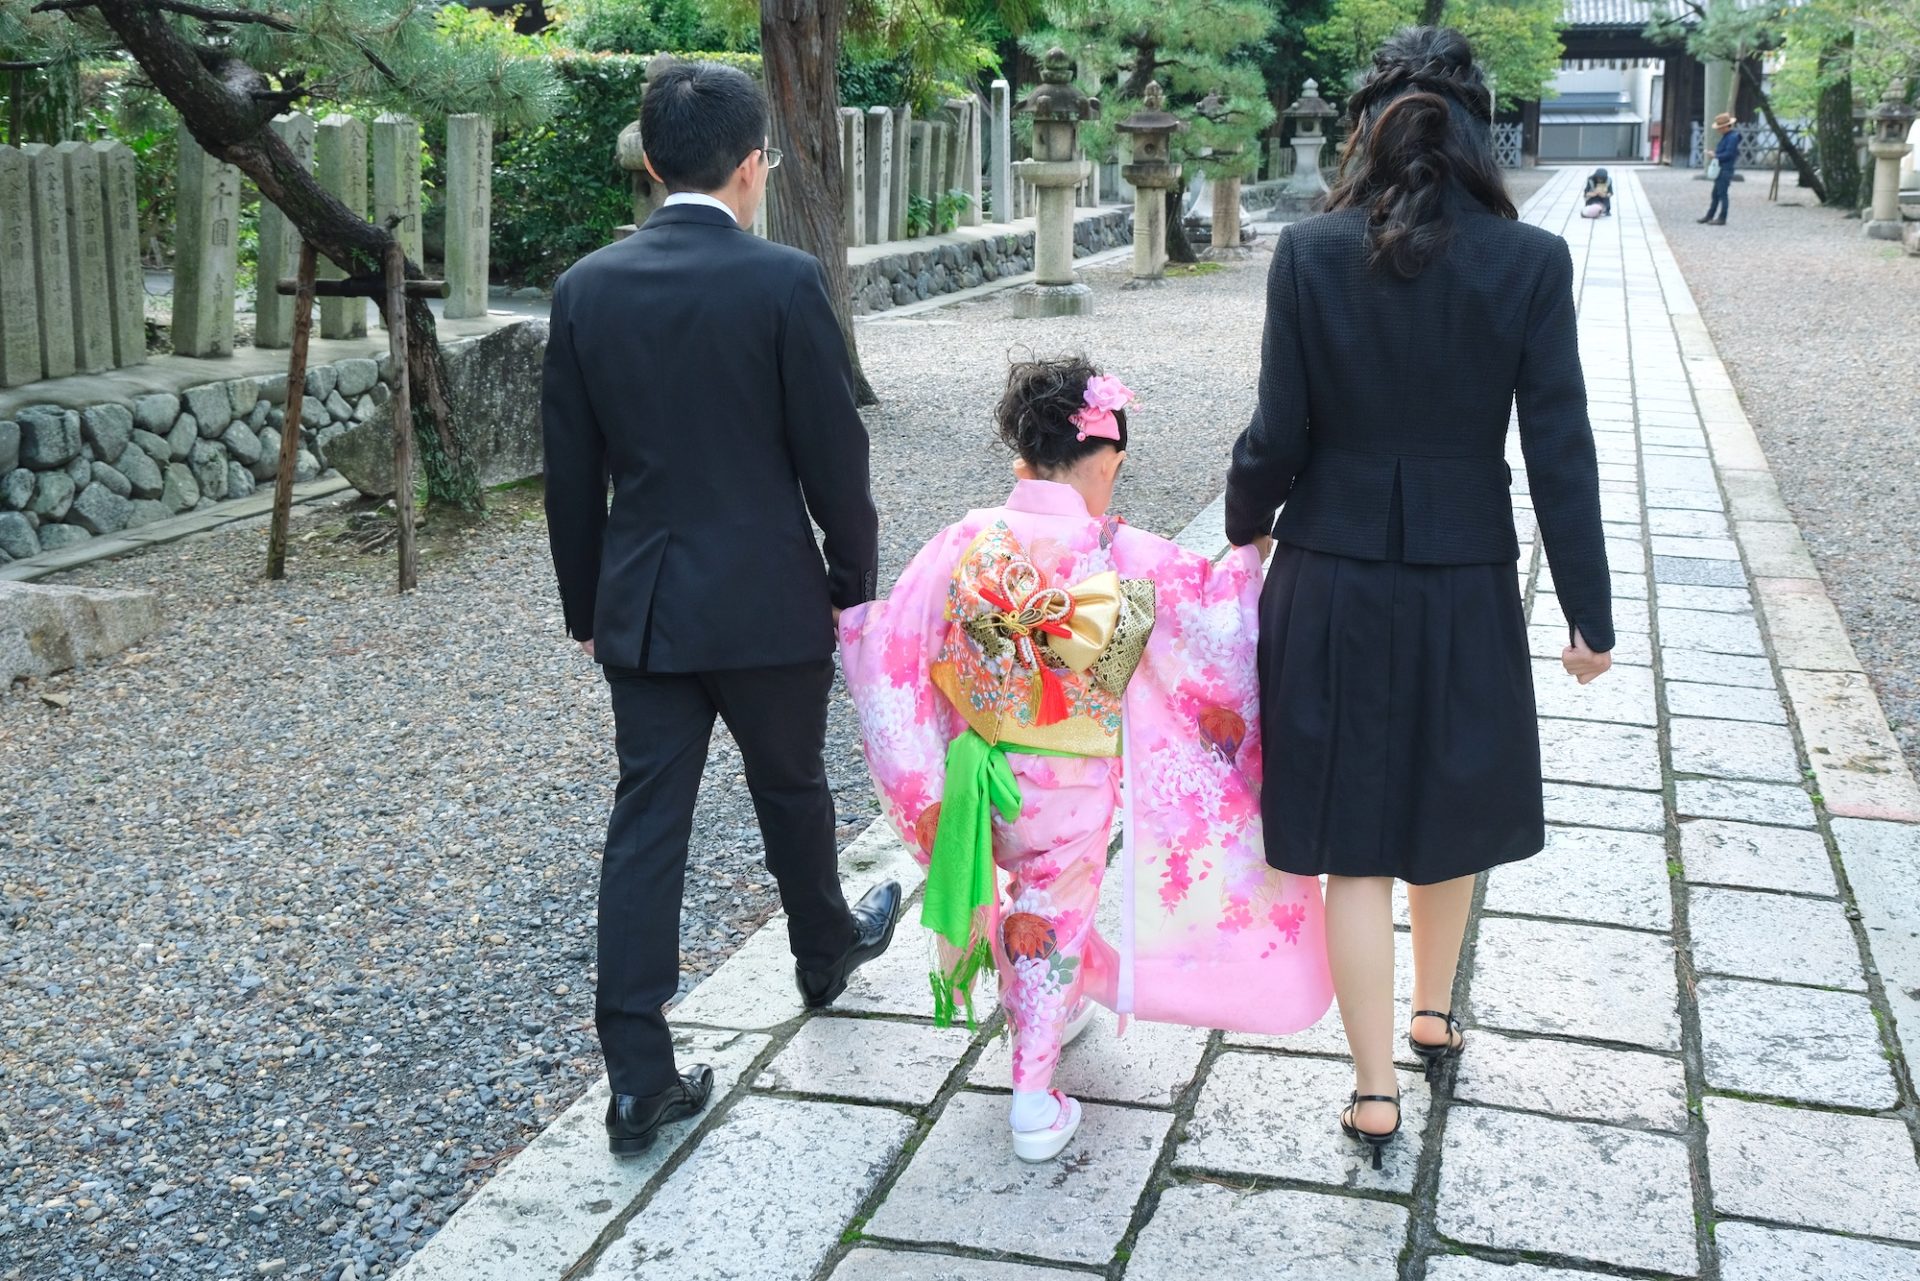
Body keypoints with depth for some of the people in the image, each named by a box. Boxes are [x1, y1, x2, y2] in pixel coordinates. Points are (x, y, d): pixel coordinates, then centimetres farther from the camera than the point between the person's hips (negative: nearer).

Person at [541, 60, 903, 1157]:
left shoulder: (587, 287, -1)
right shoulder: (785, 281, -13)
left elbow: (572, 469, 5)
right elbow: (833, 452, -9)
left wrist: (585, 604, 15)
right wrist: (856, 582, 4)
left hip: (641, 604, 3)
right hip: (766, 599, -3)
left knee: (646, 822, 5)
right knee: (792, 787, 20)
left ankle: (640, 1077, 4)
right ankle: (827, 951, 46)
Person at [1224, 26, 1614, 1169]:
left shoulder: (1311, 252, -9)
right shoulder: (1531, 261, -9)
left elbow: (1279, 434, -7)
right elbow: (1560, 451, -8)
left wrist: (1247, 525, 14)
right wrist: (1591, 616, -1)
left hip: (1333, 574, -1)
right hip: (1466, 581, 1)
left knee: (1355, 838, 8)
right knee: (1455, 805, 23)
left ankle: (1376, 1091, 12)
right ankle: (1437, 1017, 42)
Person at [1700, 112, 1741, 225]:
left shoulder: (1733, 137, -15)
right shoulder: (1726, 136, 16)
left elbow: (1729, 153, -22)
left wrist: (1716, 156, -12)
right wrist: (1716, 154, 5)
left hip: (1726, 170, -10)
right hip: (1721, 169, 10)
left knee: (1722, 194, -7)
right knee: (1715, 193, 14)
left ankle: (1722, 219, -3)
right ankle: (1710, 216, 21)